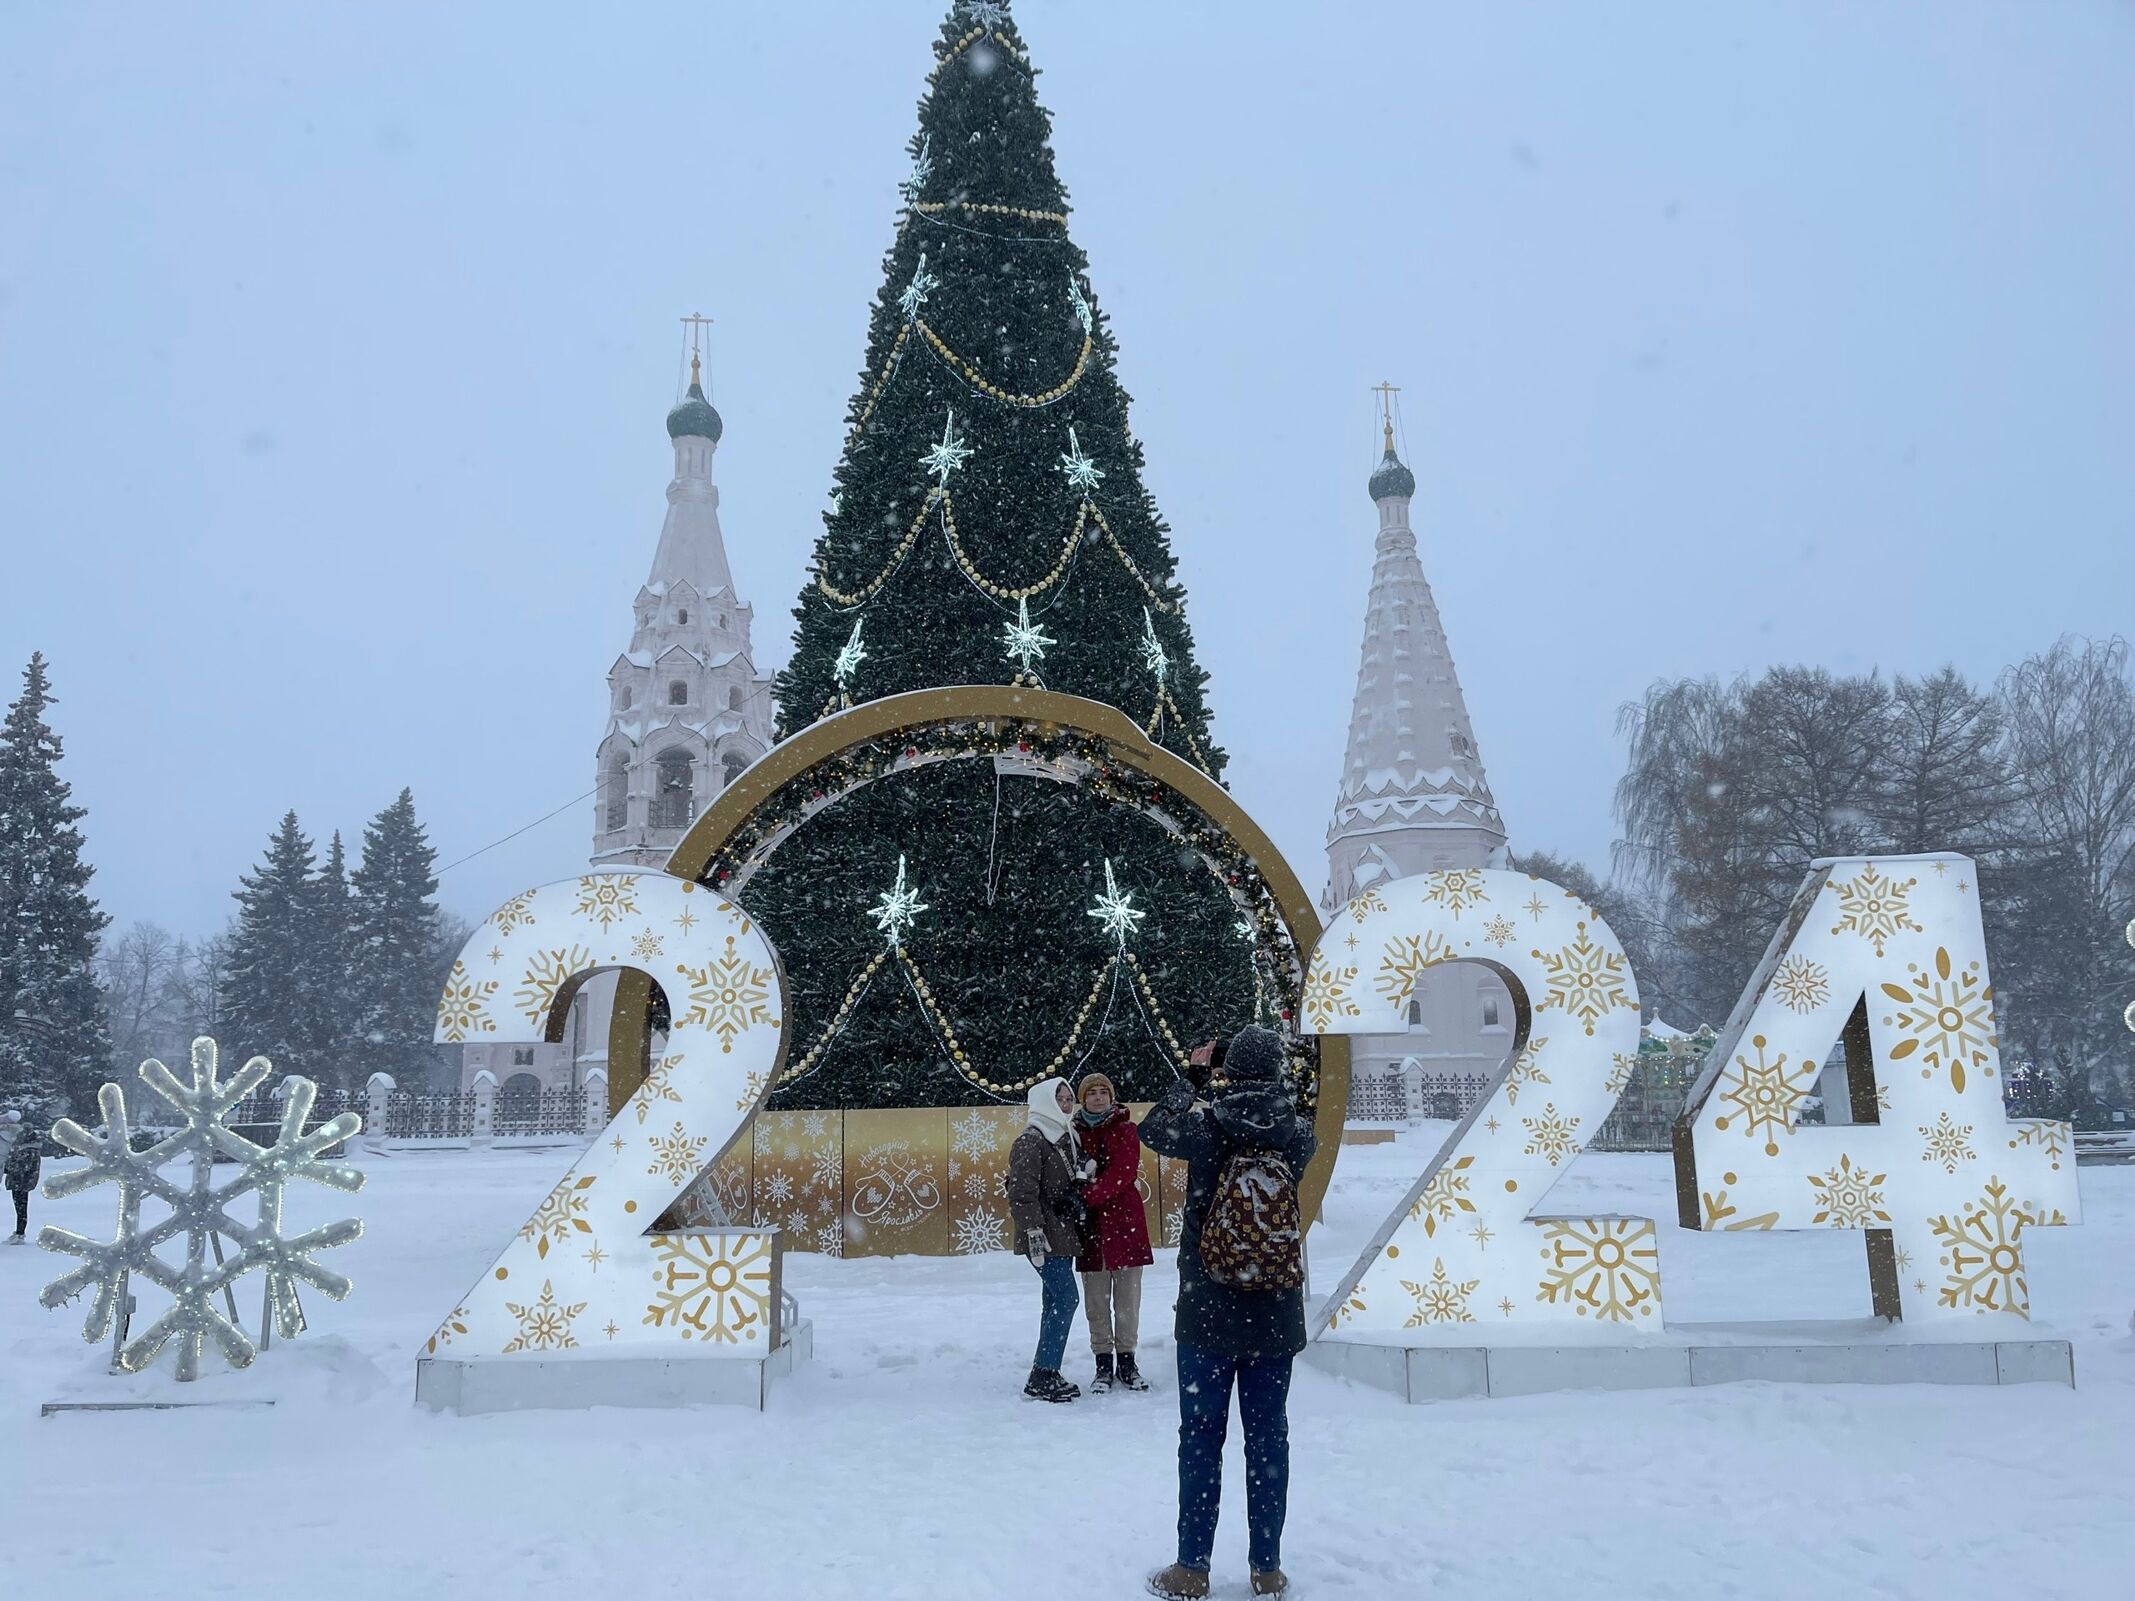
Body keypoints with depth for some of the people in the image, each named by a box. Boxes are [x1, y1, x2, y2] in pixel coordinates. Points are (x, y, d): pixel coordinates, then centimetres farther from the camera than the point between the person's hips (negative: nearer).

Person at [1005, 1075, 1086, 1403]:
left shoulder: (1066, 1138, 15)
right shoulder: (1031, 1142, -12)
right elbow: (1022, 1192, -18)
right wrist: (1034, 1231, -22)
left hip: (1062, 1233, 9)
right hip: (1045, 1237, -9)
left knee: (1056, 1301, 11)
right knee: (1066, 1299, -12)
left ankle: (1047, 1375, 18)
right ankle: (1042, 1378, -7)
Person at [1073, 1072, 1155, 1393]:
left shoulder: (1124, 1128, 2)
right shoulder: (1076, 1132, 7)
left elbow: (1123, 1172, -11)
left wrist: (1088, 1195, -20)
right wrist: (1083, 1173, -18)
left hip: (1124, 1219, -1)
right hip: (1090, 1223, 1)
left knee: (1128, 1297, 3)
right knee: (1096, 1300, 3)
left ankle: (1127, 1362, 13)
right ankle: (1103, 1365, 12)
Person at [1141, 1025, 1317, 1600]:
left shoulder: (1204, 1128, -13)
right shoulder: (1299, 1136, -8)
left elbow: (1152, 1129, 7)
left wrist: (1193, 1078, 17)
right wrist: (1231, 1086, 14)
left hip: (1208, 1312, -2)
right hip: (1276, 1313, 2)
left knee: (1202, 1439, 8)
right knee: (1269, 1438, 12)